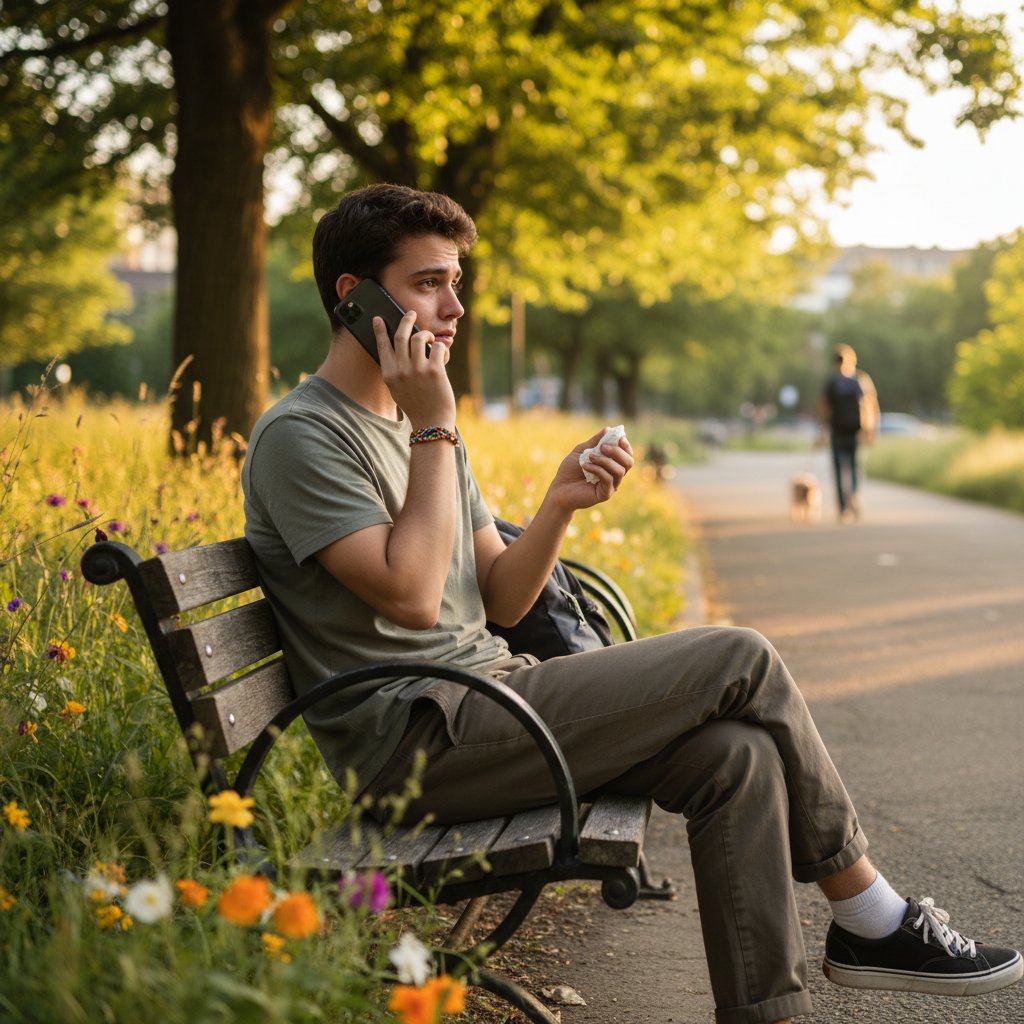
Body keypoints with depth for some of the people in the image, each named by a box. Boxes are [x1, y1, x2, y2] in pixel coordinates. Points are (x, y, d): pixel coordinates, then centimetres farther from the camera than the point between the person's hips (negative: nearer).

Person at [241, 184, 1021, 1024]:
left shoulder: (415, 423, 18)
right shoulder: (300, 435, -10)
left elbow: (501, 601, 15)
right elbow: (413, 597, -21)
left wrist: (559, 505, -3)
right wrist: (435, 431, -14)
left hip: (482, 702, 9)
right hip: (415, 741, -9)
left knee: (737, 757, -11)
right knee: (741, 661, -11)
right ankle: (872, 918, 5)